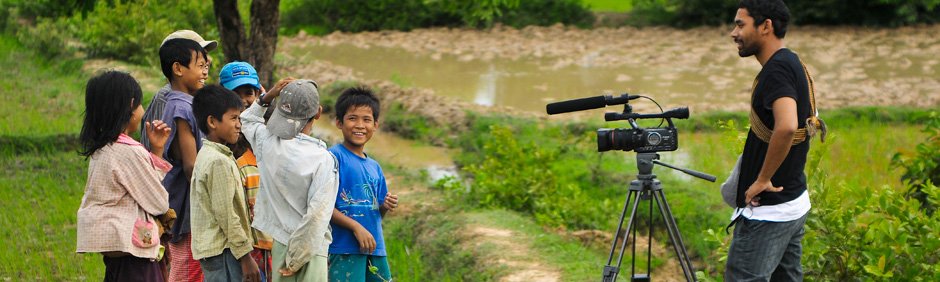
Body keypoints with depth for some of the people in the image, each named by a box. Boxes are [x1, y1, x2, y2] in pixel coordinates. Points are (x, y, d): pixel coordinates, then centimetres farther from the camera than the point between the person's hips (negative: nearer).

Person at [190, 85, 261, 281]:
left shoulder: (205, 156, 14)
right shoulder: (219, 161, -17)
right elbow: (225, 214, -19)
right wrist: (245, 256, -16)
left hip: (209, 248, 10)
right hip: (223, 251, -10)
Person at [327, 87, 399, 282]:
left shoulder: (375, 167, 17)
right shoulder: (334, 157, -6)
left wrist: (386, 206, 0)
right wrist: (356, 227, -19)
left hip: (375, 248, 8)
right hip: (344, 249, -8)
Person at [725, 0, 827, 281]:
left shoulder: (776, 69, -19)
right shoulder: (794, 64, 12)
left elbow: (786, 127, -35)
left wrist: (763, 179, -24)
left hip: (766, 210, -10)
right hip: (795, 202, 10)